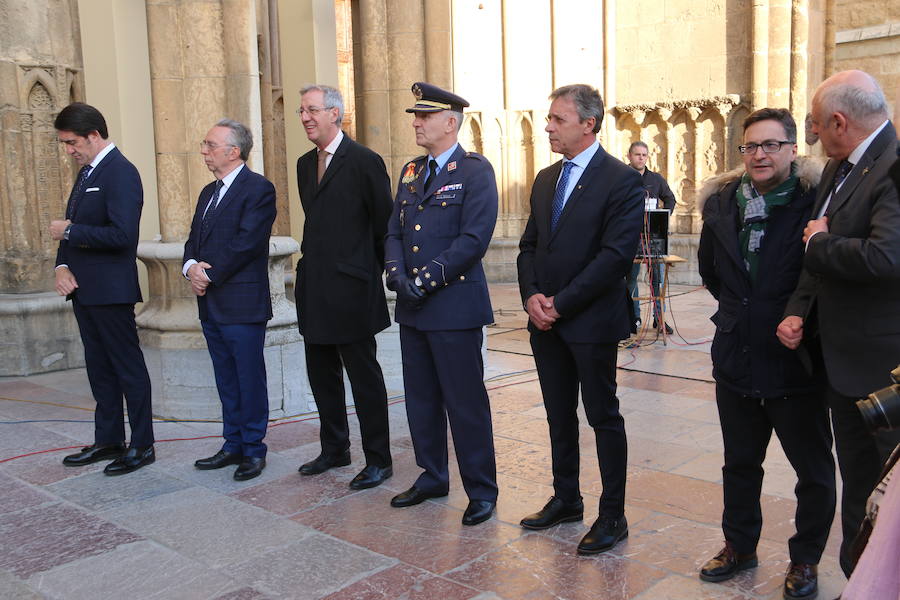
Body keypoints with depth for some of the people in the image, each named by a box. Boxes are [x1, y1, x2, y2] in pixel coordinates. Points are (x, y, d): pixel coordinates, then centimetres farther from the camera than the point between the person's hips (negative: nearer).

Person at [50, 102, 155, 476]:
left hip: (110, 291, -10)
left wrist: (69, 232, -16)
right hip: (83, 289, 10)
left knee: (128, 367, 0)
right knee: (99, 367, 16)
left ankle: (142, 446, 11)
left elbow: (122, 235, -25)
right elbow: (73, 227, 17)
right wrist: (62, 266, 1)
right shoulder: (87, 172, 15)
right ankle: (108, 441, 27)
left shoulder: (120, 173, -15)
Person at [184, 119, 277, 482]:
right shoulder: (209, 193, 19)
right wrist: (191, 267, -5)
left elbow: (246, 243, -18)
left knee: (250, 380, 1)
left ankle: (253, 449, 12)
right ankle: (234, 444, 25)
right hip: (211, 304, 8)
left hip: (242, 303, -8)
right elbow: (194, 240, 16)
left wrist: (209, 275, -14)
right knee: (227, 380, 15)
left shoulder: (258, 189, -9)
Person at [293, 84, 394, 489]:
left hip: (350, 288, -8)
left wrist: (371, 271, -1)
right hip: (314, 288, 8)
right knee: (322, 373, 15)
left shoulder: (364, 161, -9)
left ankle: (378, 460, 11)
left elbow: (384, 223, -6)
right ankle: (334, 449, 30)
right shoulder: (305, 164, 14)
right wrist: (313, 262, 15)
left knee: (364, 377, 1)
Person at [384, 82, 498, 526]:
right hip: (412, 307, 7)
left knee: (465, 402, 0)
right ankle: (432, 477, 30)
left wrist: (426, 280, -16)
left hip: (455, 306, -7)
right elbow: (394, 231, 15)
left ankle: (481, 490, 14)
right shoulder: (411, 172, 16)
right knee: (420, 398, 14)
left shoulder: (475, 171, -6)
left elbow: (474, 238, -15)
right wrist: (397, 273, -5)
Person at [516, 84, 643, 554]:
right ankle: (565, 499, 30)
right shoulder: (545, 180, 13)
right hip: (546, 321, 7)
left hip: (591, 321, -7)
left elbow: (616, 254, -18)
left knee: (604, 418, 4)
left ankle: (612, 516, 15)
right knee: (559, 415, 15)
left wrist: (561, 303, -17)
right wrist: (532, 295, -4)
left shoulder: (621, 180, -10)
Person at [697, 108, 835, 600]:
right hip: (736, 358, 5)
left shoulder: (814, 200, -14)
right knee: (740, 463, 19)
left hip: (795, 362, -4)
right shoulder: (722, 202, 2)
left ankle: (805, 558, 31)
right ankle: (740, 545, 38)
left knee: (813, 470, 11)